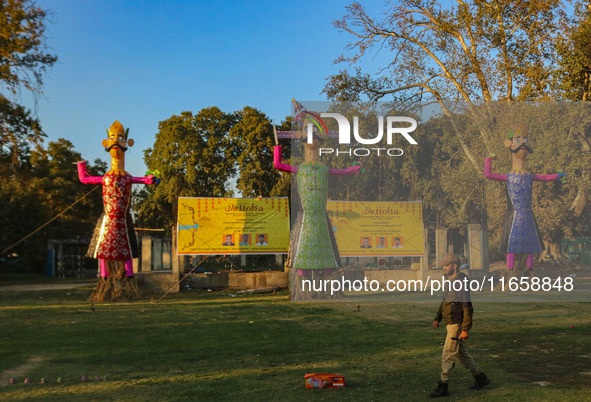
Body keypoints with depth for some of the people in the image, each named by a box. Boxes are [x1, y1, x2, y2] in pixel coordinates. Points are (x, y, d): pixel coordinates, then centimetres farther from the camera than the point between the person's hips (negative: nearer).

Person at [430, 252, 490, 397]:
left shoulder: (462, 283, -19)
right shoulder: (449, 281, 11)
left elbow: (467, 308, -20)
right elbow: (444, 301, 23)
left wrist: (465, 329, -22)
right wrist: (437, 318, 14)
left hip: (457, 324, -10)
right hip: (450, 324, 10)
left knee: (447, 355, -6)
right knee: (461, 353, 18)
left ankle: (443, 387, 1)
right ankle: (480, 377, 30)